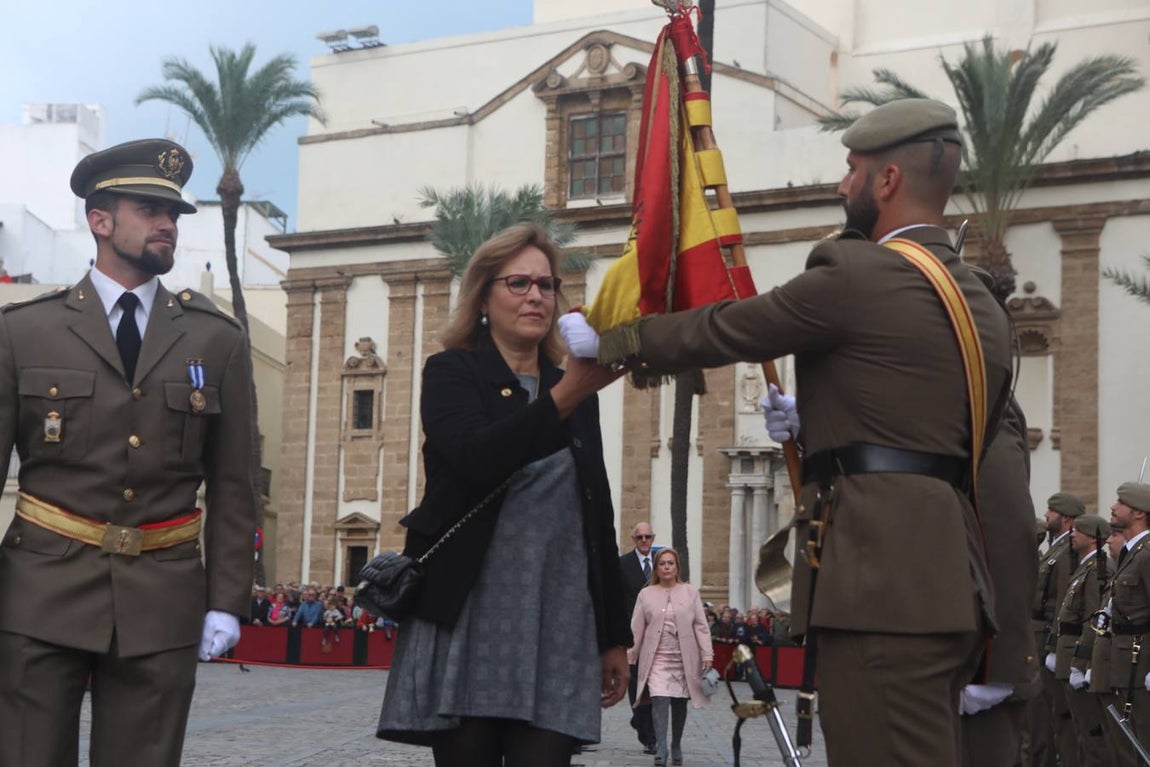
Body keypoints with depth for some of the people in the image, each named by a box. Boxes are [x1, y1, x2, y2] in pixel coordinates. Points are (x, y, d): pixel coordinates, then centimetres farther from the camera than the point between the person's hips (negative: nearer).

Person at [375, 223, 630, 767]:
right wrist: (567, 397, -27)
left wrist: (613, 635, 14)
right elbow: (475, 462, -18)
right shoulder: (451, 373, 3)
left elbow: (597, 517, 17)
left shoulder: (575, 392, 17)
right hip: (468, 623, -3)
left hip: (557, 628, 3)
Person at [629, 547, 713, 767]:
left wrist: (707, 654, -4)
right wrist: (629, 657, 2)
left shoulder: (690, 592, 5)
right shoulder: (646, 595, 5)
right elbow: (636, 629, 6)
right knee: (660, 700, -15)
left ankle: (676, 747, 24)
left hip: (684, 658, 1)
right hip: (657, 658, -1)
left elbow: (700, 626, 4)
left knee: (680, 703, 8)